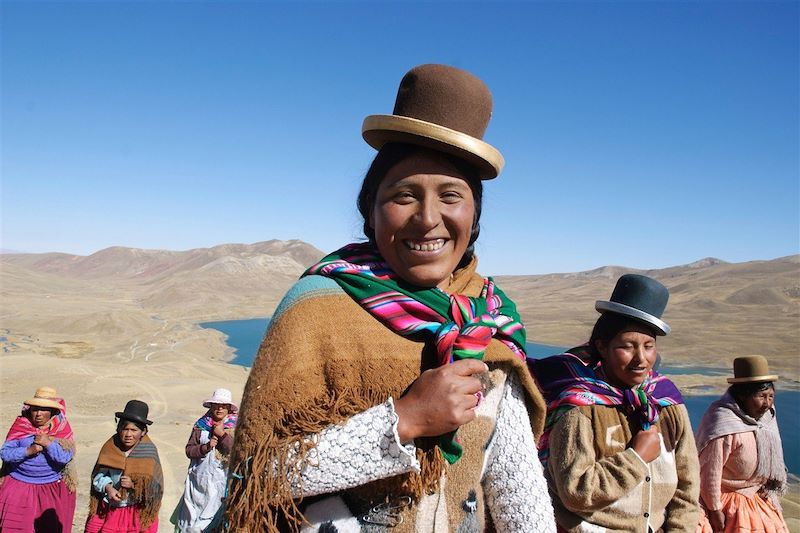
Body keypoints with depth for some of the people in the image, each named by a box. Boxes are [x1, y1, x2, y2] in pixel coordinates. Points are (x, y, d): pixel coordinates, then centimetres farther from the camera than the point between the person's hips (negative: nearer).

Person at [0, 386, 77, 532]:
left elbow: (66, 457, -14)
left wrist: (48, 443, -24)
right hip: (20, 485, 0)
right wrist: (28, 450, -21)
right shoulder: (21, 425, -4)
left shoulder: (62, 428, -6)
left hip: (53, 489, 0)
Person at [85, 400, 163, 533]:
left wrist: (134, 485, -26)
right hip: (109, 510, 3)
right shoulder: (111, 446, -6)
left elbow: (156, 487, -12)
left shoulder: (148, 452, -12)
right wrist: (108, 487, -15)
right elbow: (99, 475, 3)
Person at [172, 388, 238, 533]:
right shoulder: (201, 425, 5)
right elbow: (189, 450, 4)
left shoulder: (235, 426, 0)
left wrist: (222, 434, -15)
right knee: (192, 516, 5)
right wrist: (206, 447, -11)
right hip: (199, 476, 2)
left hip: (220, 481, -2)